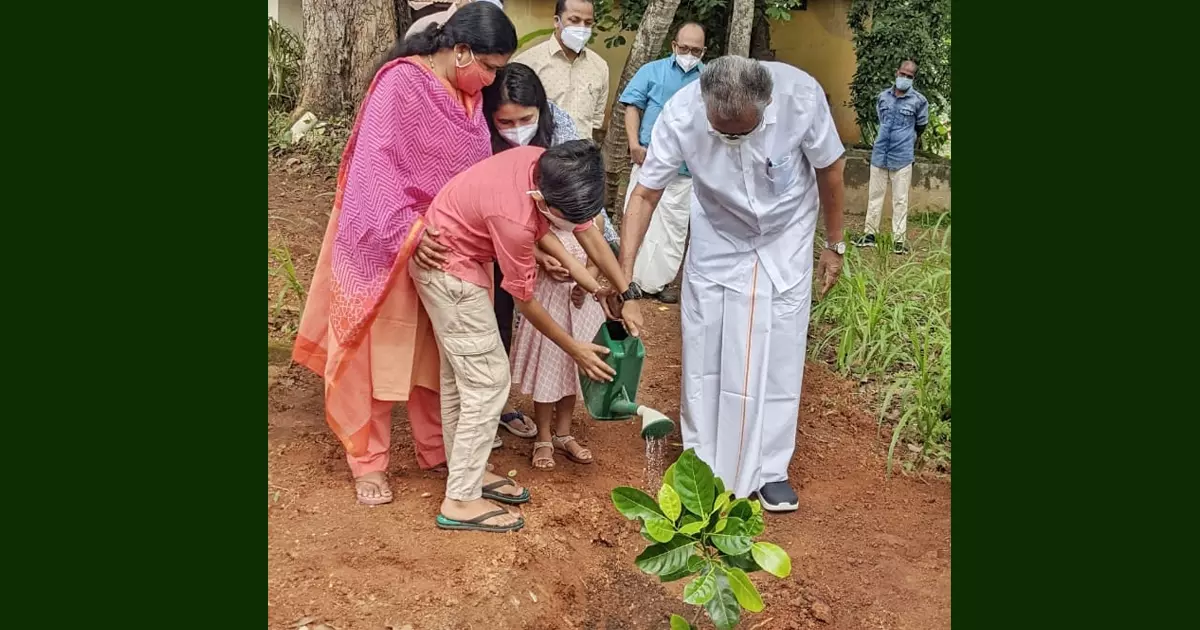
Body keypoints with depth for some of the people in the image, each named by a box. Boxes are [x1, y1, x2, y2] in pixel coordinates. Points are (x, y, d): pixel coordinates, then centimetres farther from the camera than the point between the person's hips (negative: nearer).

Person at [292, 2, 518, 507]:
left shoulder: (468, 94, 5)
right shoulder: (401, 83, -18)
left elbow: (475, 169, 8)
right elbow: (375, 163, -24)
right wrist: (407, 230, -31)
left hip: (442, 246, 7)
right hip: (387, 244, -6)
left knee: (434, 353, 14)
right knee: (376, 351, 4)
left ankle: (436, 449, 28)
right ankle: (367, 463, 16)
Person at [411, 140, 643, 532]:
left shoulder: (551, 168, -14)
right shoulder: (513, 218, -35)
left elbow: (589, 232, 1)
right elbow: (525, 300, -20)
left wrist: (628, 296, -2)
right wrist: (574, 349, -10)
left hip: (453, 256, 9)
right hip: (449, 268, -9)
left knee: (460, 374, 17)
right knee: (488, 380, -7)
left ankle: (465, 470, 30)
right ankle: (461, 501, 0)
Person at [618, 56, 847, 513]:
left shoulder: (802, 96, -32)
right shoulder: (680, 115, -31)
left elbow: (828, 170, -14)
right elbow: (646, 194, -20)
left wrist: (834, 246, -4)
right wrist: (624, 272, -27)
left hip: (785, 238, 0)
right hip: (718, 239, 0)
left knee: (779, 353, 1)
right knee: (705, 351, 2)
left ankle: (768, 470, 15)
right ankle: (701, 463, 19)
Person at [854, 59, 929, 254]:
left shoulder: (919, 101, -5)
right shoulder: (883, 96, 4)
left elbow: (921, 126, 11)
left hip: (902, 157, -3)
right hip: (879, 154, 3)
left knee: (900, 200, 1)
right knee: (874, 195, 9)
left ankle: (899, 239, 4)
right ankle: (870, 234, 17)